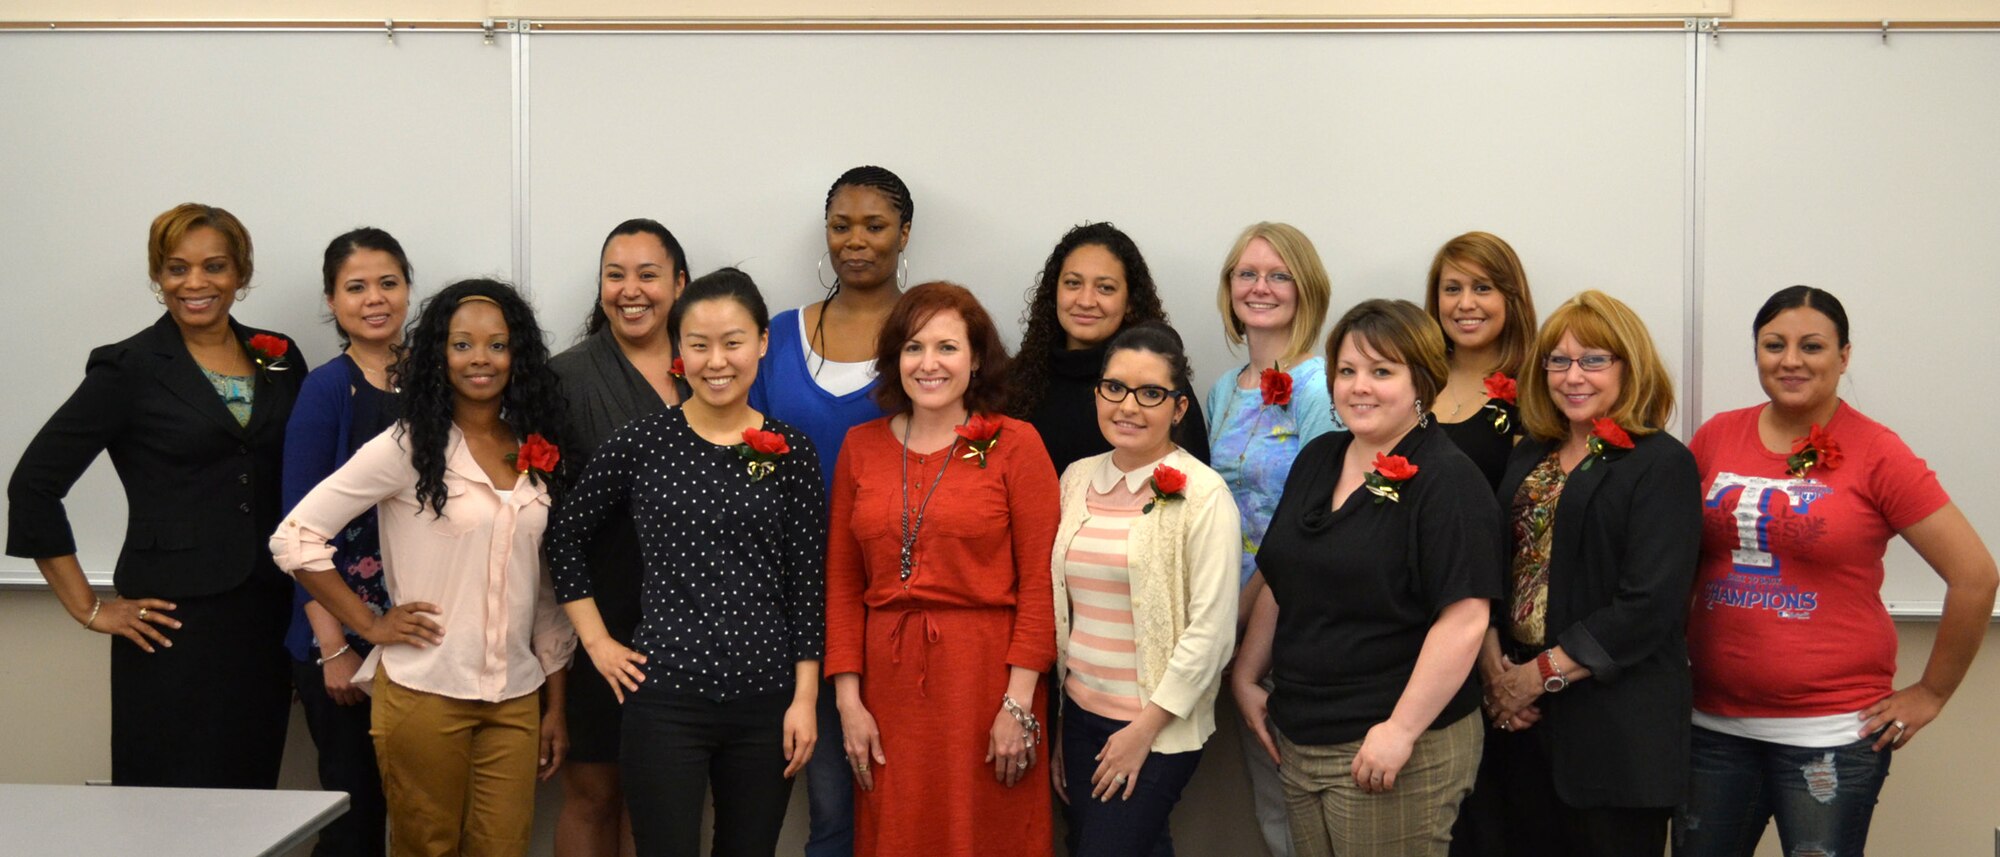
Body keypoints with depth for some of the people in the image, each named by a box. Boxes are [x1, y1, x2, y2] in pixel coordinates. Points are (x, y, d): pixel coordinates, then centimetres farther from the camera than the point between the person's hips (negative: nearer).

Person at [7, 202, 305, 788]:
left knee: (251, 792, 7)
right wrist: (89, 609, -4)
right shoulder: (130, 369, -2)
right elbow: (33, 486, -3)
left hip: (266, 619, 4)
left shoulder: (281, 360, 10)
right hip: (174, 623, -4)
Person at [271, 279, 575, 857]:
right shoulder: (408, 446, -5)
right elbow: (295, 537, -6)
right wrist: (371, 626, -6)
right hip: (424, 694, -3)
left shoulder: (538, 452, 8)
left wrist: (556, 704, 11)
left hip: (516, 700, 4)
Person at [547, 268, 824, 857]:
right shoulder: (639, 444, -1)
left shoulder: (791, 452, 2)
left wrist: (805, 698, -1)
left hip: (766, 700, 2)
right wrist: (597, 641, 4)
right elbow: (566, 538, 10)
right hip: (665, 698, -1)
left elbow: (807, 581, 2)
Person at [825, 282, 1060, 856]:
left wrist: (1018, 702, -11)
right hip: (888, 679, 3)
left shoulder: (1015, 444, -3)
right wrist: (848, 699, 2)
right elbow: (842, 581, 8)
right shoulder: (861, 446, 7)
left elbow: (1038, 581, -6)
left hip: (985, 674, -3)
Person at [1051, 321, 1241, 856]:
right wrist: (1057, 727, 12)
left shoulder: (1202, 495, -11)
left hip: (1159, 728, -5)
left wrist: (1144, 730, -12)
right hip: (1079, 717, 5)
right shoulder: (1078, 479, 6)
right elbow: (1062, 608, 11)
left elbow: (1211, 632, -13)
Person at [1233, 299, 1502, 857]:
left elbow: (1463, 622, -18)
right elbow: (1280, 587, 20)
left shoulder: (1446, 481, -11)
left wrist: (1401, 731, -21)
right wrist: (1246, 677, 13)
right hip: (1299, 742, 7)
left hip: (1399, 751, -7)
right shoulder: (1317, 461, 12)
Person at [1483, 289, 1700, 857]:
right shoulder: (1529, 458, 12)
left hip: (1618, 727, -6)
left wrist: (1542, 673, -15)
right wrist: (1494, 663, -6)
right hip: (1525, 721, 6)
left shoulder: (1662, 464, -8)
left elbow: (1649, 604, -17)